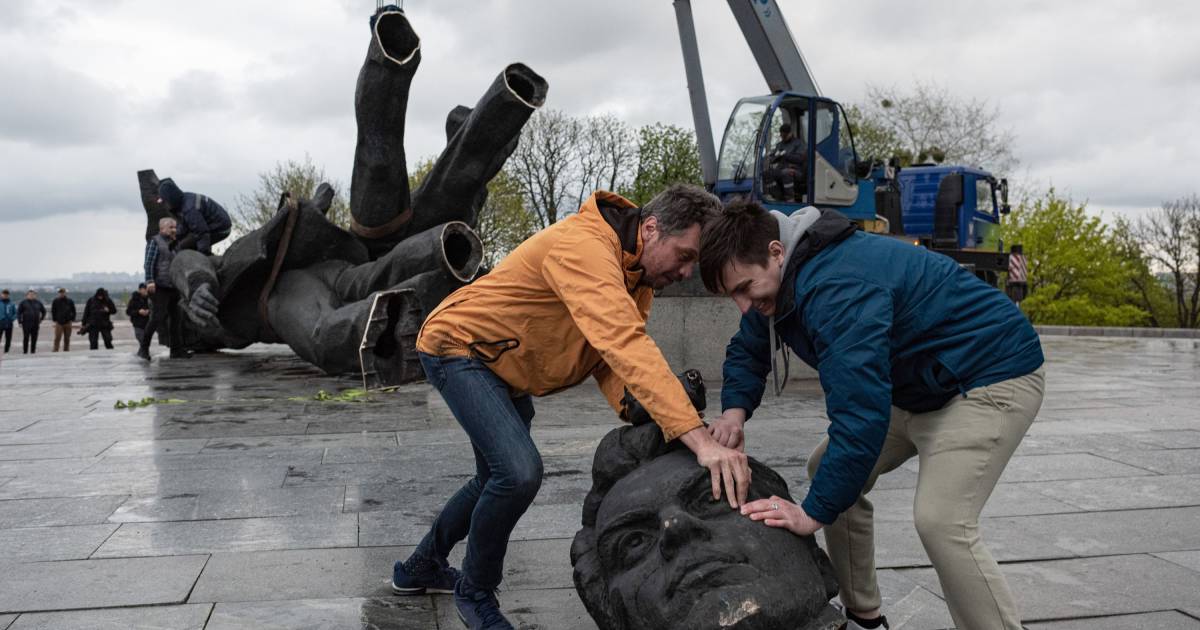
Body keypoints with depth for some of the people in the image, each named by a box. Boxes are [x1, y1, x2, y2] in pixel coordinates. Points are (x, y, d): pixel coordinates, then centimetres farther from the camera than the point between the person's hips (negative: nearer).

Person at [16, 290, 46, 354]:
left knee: (34, 338, 2)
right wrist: (20, 322, -3)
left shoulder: (38, 303, 9)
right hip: (26, 323, -3)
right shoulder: (23, 302, 2)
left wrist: (41, 319, 15)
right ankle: (25, 351, -1)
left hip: (35, 324, 3)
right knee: (26, 338, -6)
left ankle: (33, 351, 8)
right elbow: (18, 312, 3)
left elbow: (43, 311, 21)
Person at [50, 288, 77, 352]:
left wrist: (72, 319, 3)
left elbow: (73, 311, 11)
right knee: (57, 338, -10)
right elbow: (53, 311, 8)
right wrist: (55, 320, 2)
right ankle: (55, 350, -11)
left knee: (67, 339, 6)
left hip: (68, 323, 2)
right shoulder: (55, 301, 3)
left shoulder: (70, 301, 5)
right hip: (59, 323, -2)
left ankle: (66, 350, 13)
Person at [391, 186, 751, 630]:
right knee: (520, 472, -24)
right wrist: (699, 439, -54)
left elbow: (611, 362, -11)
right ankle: (475, 594, 2)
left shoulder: (637, 276, -3)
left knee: (498, 481, 20)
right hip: (459, 347, -10)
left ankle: (418, 570, 42)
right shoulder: (586, 245, -34)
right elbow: (624, 345, -48)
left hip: (507, 372, 10)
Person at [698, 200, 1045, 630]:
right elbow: (746, 351, 12)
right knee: (829, 469, 8)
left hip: (992, 375, -10)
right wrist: (735, 409, -8)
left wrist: (815, 511, -32)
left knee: (940, 521, -24)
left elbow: (860, 411, -38)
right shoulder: (784, 276, -2)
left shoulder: (836, 288, -33)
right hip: (919, 385, 10)